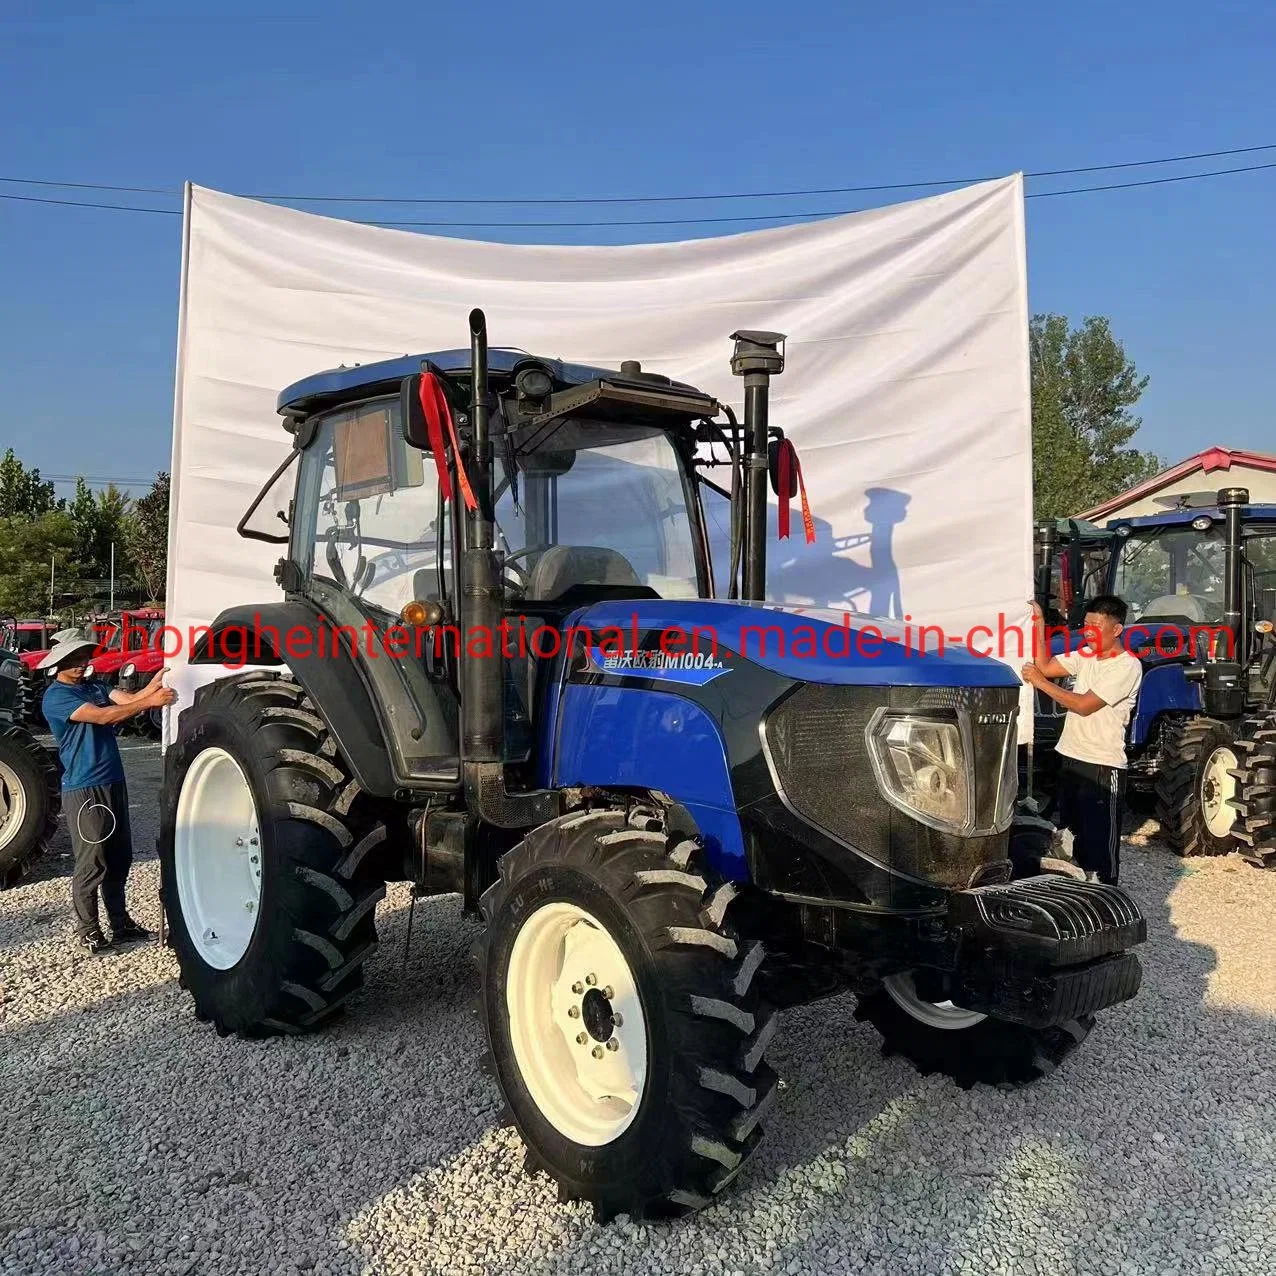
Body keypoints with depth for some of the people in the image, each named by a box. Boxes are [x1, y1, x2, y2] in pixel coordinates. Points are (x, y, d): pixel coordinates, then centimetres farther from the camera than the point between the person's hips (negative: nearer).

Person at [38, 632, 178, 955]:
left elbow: (129, 699, -6)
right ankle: (87, 930, 12)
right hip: (84, 790, -7)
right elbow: (102, 716, -24)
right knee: (91, 864, -1)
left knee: (120, 857, 14)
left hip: (114, 783, 7)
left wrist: (152, 686, -28)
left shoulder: (95, 686, 11)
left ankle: (120, 922, 26)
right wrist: (150, 701, -33)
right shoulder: (56, 696, -11)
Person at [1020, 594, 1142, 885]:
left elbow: (1084, 705, -19)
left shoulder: (1127, 666, -15)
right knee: (1072, 837, 18)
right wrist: (1038, 624, -4)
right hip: (1070, 760, 8)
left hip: (1102, 767, -8)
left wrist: (1040, 683, -15)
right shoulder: (1086, 655, 9)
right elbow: (1045, 666, 2)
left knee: (1100, 842, -2)